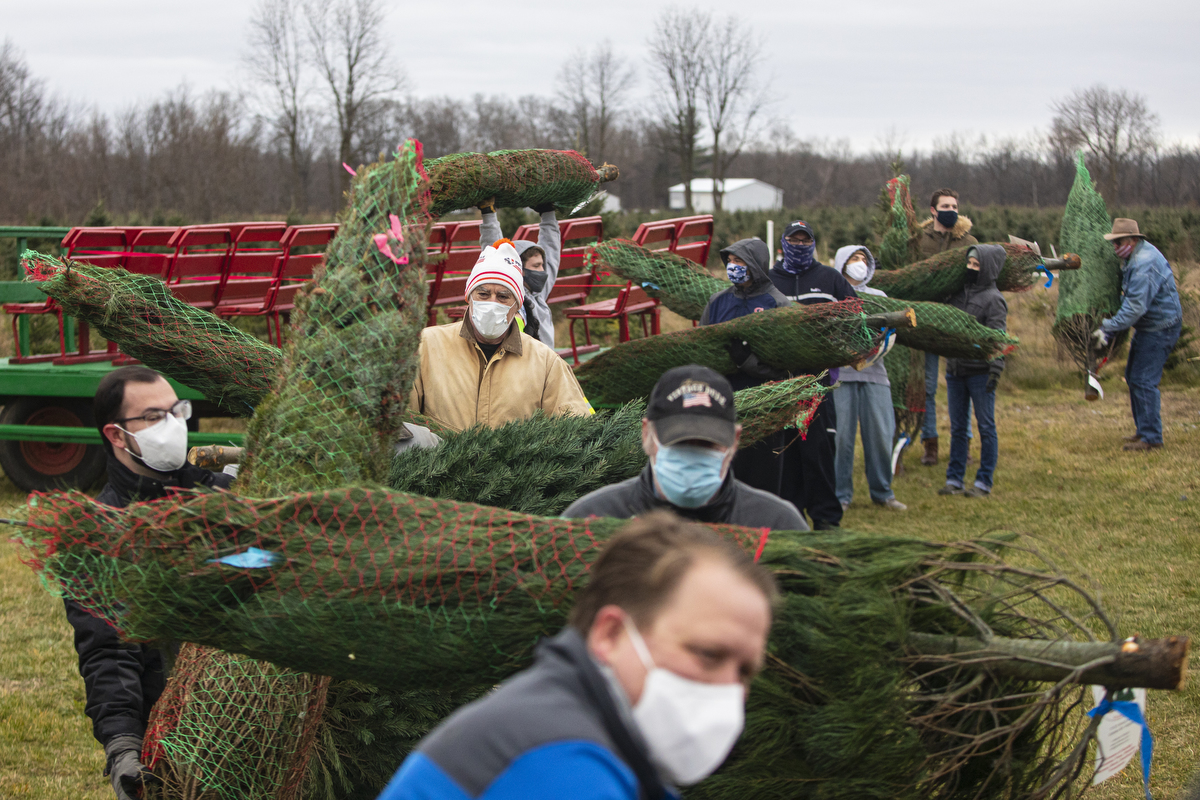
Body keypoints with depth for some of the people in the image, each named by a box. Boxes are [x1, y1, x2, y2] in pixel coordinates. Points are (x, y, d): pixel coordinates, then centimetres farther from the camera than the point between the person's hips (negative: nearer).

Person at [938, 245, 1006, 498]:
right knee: (957, 428, 11)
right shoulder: (959, 292, 11)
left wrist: (996, 367, -24)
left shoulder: (993, 299, -8)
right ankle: (954, 479, 17)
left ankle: (984, 482, 5)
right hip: (955, 370, 7)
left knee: (986, 426, 1)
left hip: (980, 373, -7)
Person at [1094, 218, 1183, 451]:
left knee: (1143, 380, -11)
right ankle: (1144, 430, 23)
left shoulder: (1145, 265, -25)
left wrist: (1109, 328, -28)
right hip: (1147, 326, 11)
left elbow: (1135, 306, -30)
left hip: (1160, 328, -11)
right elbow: (1129, 298, 18)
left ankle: (1151, 437, -7)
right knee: (1133, 377, 15)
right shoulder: (1134, 256, 9)